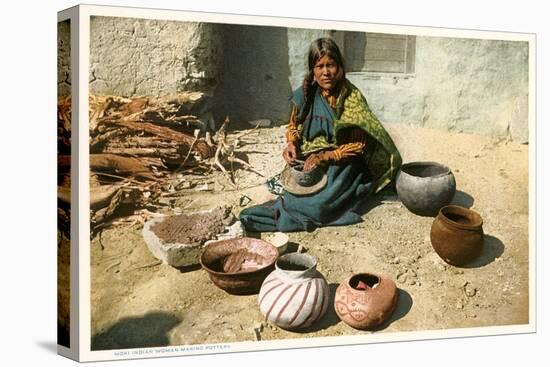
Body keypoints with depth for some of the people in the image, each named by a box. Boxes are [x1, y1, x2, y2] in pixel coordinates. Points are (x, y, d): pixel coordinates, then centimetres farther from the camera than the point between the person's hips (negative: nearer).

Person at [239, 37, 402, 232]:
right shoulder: (305, 95, -2)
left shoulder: (352, 98, -14)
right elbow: (294, 125, 16)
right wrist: (292, 144, -6)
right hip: (311, 160, 4)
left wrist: (326, 156, -22)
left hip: (343, 164, -4)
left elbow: (358, 145, -12)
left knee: (321, 205, -25)